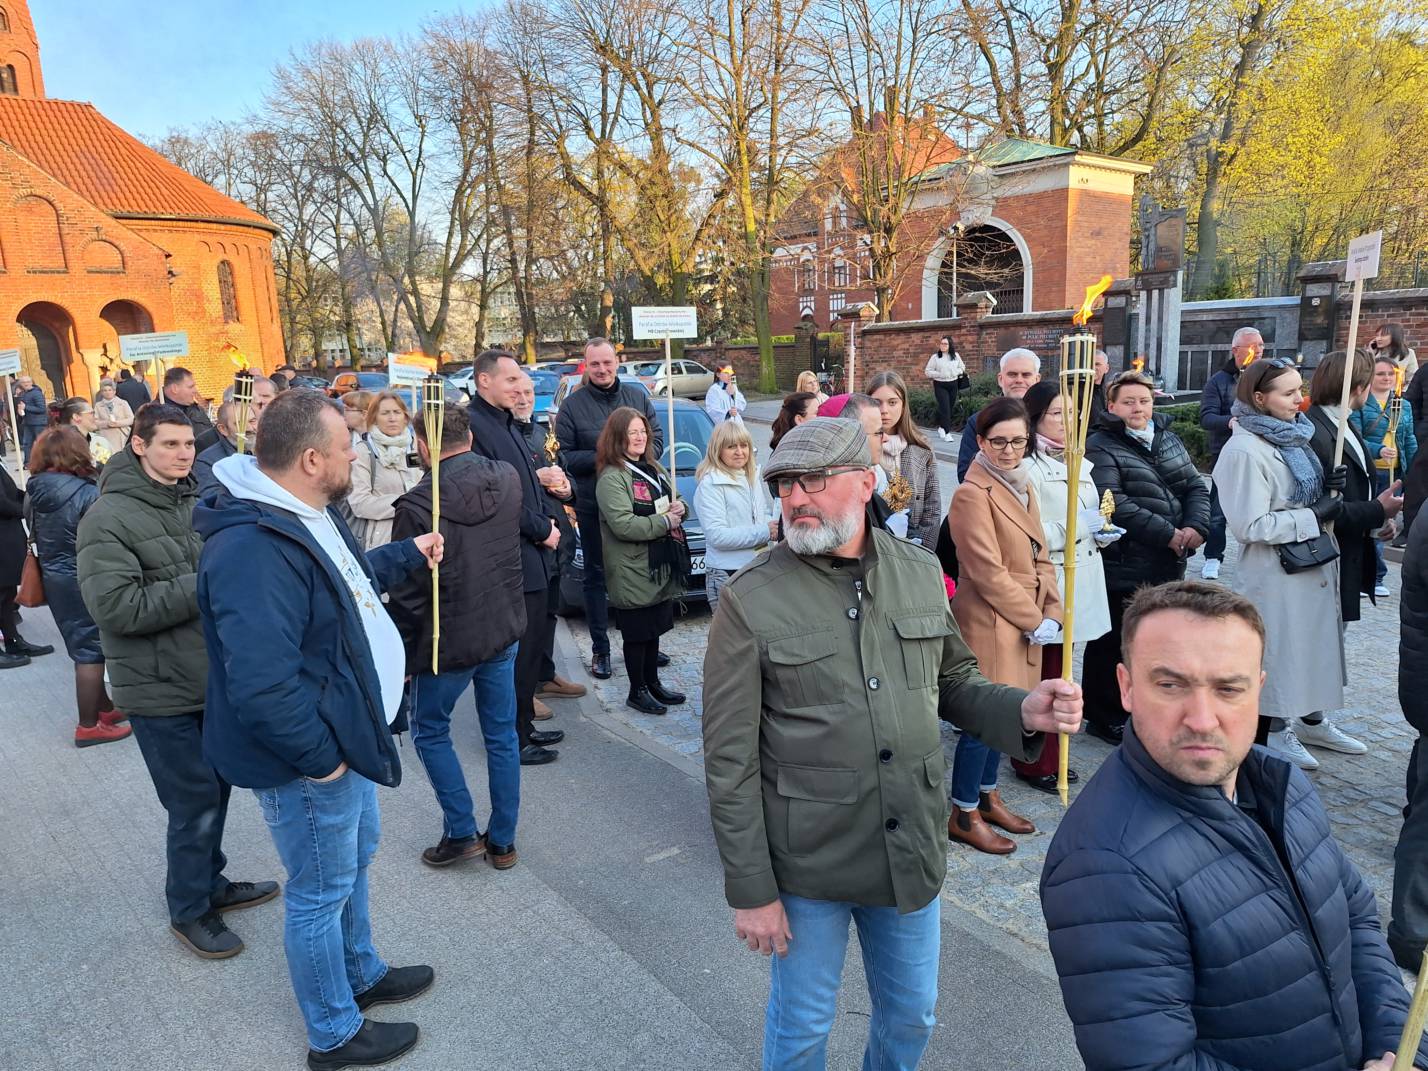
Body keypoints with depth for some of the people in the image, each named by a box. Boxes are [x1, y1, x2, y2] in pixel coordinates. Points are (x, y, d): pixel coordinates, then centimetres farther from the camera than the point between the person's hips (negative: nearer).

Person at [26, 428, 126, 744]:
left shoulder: (34, 492, -1)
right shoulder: (87, 495, -22)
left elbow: (37, 533, 10)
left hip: (53, 578, 8)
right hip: (84, 582, -7)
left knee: (85, 648, 20)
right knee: (90, 652, 4)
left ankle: (104, 707, 34)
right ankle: (88, 726, 14)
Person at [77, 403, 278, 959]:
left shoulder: (195, 503, 7)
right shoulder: (107, 519, -15)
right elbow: (116, 606, -23)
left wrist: (235, 575, -3)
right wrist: (202, 585, -22)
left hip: (212, 678, 7)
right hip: (160, 690, -7)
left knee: (215, 788, 19)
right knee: (195, 802, 1)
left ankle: (211, 882, 39)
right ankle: (189, 911, 22)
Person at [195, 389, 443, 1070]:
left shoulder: (307, 514, 3)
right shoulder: (252, 550, -32)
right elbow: (262, 686, -35)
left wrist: (409, 555, 25)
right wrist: (317, 758, -24)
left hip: (344, 736, 10)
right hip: (309, 761, -10)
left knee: (354, 859, 27)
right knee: (321, 892, 10)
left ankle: (362, 974, 51)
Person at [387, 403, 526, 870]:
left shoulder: (418, 506, -22)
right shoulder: (507, 479, -5)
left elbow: (408, 596, -15)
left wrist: (401, 657, -3)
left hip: (450, 642, -5)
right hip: (505, 629, 6)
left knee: (429, 732, 18)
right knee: (501, 735, 15)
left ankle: (461, 831, 19)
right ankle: (502, 840, 27)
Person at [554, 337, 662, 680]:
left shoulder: (638, 397, 6)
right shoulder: (573, 405, -3)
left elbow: (656, 441, 7)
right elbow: (564, 456, -7)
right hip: (593, 507, -2)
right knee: (596, 577, 7)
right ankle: (600, 649, 18)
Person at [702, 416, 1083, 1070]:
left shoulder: (921, 573, -1)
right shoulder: (750, 601, -14)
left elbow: (952, 682, 10)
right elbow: (729, 760, -12)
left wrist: (1022, 711, -10)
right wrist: (751, 890, -11)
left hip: (914, 850, 4)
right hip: (806, 863, -4)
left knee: (912, 1015, 23)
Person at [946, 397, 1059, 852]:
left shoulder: (1022, 486, 13)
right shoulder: (972, 494, -16)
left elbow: (1039, 556, 13)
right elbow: (989, 574, -19)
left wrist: (1052, 613, 0)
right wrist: (1033, 621, -13)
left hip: (1025, 623, 8)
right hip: (990, 623, -8)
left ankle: (987, 795, 32)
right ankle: (963, 815, 13)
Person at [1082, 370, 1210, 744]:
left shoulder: (1168, 439, 14)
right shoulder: (1101, 446, -10)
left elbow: (1195, 486, 12)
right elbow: (1114, 504, -21)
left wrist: (1196, 526, -7)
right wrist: (1167, 534, -19)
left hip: (1169, 564, 8)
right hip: (1123, 567, -7)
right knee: (1114, 642, 3)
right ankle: (1104, 718, 16)